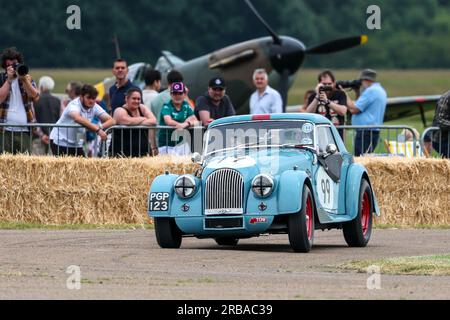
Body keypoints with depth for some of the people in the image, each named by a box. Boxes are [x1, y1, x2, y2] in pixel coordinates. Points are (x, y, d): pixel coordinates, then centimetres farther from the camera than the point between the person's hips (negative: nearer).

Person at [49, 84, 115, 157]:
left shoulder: (95, 107, -4)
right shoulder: (74, 105, -21)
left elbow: (111, 121, -12)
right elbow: (77, 118, -45)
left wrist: (101, 127, -35)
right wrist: (97, 129, -53)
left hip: (76, 145, 6)